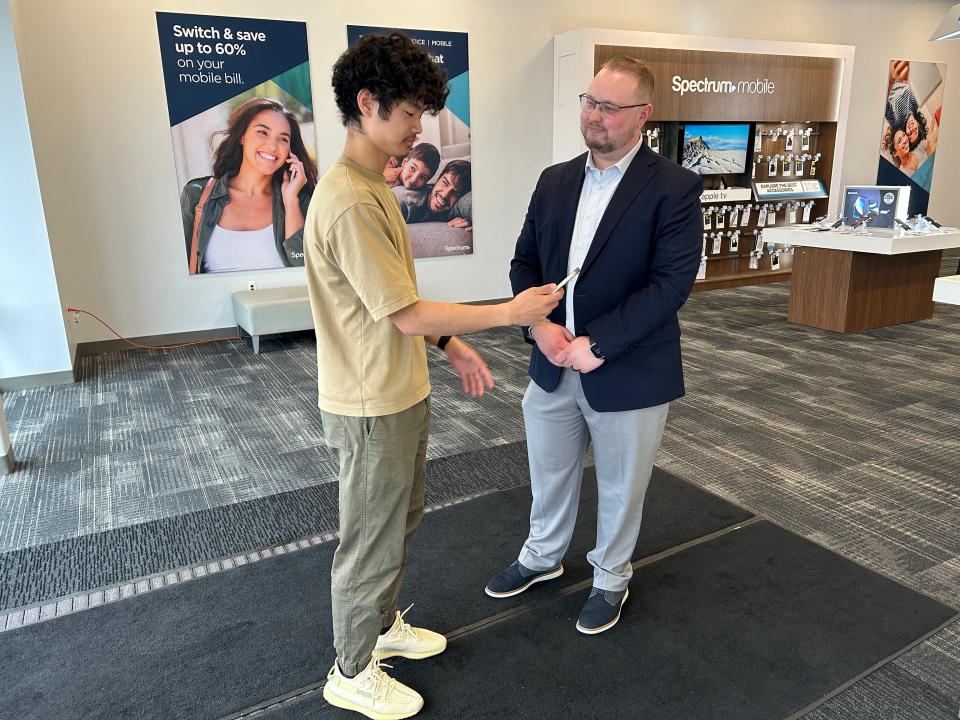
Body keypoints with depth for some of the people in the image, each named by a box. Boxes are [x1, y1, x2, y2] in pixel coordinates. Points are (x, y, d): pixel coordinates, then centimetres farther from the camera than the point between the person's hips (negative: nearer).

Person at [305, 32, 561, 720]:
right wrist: (510, 312, -17)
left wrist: (452, 342, 10)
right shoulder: (349, 203, -26)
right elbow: (407, 314, -25)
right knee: (372, 540, 8)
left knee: (401, 519, 24)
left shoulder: (374, 186, 8)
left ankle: (382, 623, 47)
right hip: (373, 407, -10)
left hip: (402, 392, 10)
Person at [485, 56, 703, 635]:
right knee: (550, 473, 22)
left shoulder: (674, 187, -11)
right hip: (553, 366, 5)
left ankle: (611, 579, 41)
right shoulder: (555, 180, 5)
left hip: (629, 374, -4)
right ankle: (543, 556, 48)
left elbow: (673, 281, -18)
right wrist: (539, 325, -13)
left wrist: (597, 344, -22)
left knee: (621, 487, 16)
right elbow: (525, 261, 5)